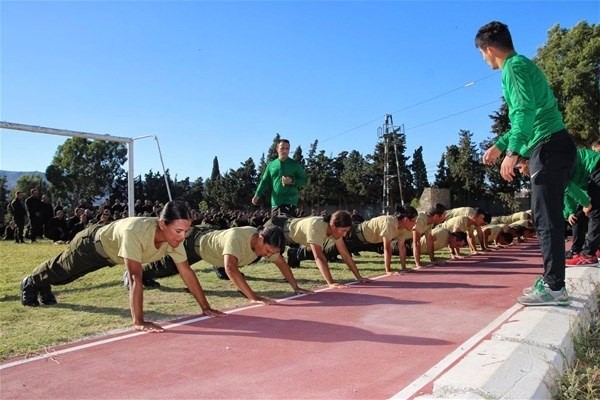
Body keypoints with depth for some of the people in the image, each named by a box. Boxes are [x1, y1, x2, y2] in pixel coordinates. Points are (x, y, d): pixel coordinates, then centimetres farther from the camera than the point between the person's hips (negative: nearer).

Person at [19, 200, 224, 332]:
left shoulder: (175, 236, -30)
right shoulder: (135, 232, -50)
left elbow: (187, 272, -25)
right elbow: (135, 277, -54)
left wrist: (205, 307, -26)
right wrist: (138, 321, -56)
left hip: (110, 250, 5)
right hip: (93, 242, -5)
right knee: (61, 269, 27)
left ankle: (43, 287, 63)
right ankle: (31, 283, 59)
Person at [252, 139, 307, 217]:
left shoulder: (295, 164, 5)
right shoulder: (271, 165, 13)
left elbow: (304, 181, 6)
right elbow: (264, 181, 12)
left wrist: (292, 181, -13)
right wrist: (257, 195, -2)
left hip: (290, 202, -4)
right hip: (275, 202, 4)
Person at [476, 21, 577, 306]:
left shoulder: (515, 66, -6)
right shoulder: (522, 65, 24)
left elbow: (525, 111, -22)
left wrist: (512, 152, -29)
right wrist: (499, 145, 35)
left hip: (549, 148, -10)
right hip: (554, 147, 10)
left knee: (546, 219, -9)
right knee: (547, 218, 12)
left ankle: (555, 288, -5)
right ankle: (551, 280, 19)